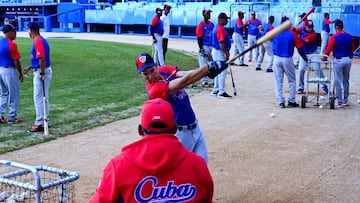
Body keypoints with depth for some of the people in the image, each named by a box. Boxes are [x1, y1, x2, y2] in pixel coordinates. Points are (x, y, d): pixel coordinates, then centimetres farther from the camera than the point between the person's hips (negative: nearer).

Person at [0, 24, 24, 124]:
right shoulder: (12, 44, -15)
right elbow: (16, 61, -14)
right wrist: (21, 73, -4)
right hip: (9, 71, -8)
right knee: (14, 95, 5)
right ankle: (12, 117, 9)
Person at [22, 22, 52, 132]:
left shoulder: (38, 41, -17)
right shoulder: (39, 40, 14)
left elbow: (42, 59, -24)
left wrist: (42, 74, -23)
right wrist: (30, 66, 28)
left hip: (41, 72, -10)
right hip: (40, 71, 10)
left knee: (39, 98, -7)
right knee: (43, 98, 14)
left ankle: (40, 123, -5)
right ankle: (45, 121, 21)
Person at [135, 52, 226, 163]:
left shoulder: (164, 70, 0)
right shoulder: (154, 89, -24)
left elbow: (184, 74, -14)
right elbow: (184, 81, -33)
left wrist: (206, 71, -35)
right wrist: (209, 67, -39)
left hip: (195, 127, 7)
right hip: (180, 133, -7)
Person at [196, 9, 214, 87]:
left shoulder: (212, 24, 11)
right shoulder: (201, 25, -8)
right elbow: (199, 38, -11)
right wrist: (201, 49, -15)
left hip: (212, 46, 7)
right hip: (204, 46, -6)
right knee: (204, 65, -3)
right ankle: (204, 81, 3)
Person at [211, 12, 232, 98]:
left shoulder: (217, 27, 15)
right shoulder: (220, 29, -18)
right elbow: (221, 43, -24)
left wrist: (226, 52, 22)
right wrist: (226, 54, -22)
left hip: (217, 52, 11)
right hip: (219, 52, -11)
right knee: (222, 72, -8)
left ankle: (215, 90, 22)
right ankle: (221, 92, -6)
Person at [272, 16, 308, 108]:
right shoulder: (293, 34, -4)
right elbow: (300, 48, -1)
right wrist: (305, 58, 11)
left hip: (277, 59, 2)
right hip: (288, 59, -2)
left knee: (278, 82, 8)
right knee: (292, 81, 11)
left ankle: (281, 101, 5)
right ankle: (291, 101, 8)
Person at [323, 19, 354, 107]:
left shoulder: (334, 37, -9)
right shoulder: (349, 36, 6)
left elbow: (329, 49, -9)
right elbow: (352, 49, 12)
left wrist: (324, 58, 3)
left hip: (338, 60, -5)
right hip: (348, 60, 5)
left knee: (338, 81, 1)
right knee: (346, 81, 15)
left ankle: (340, 102, 2)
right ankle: (345, 100, 22)